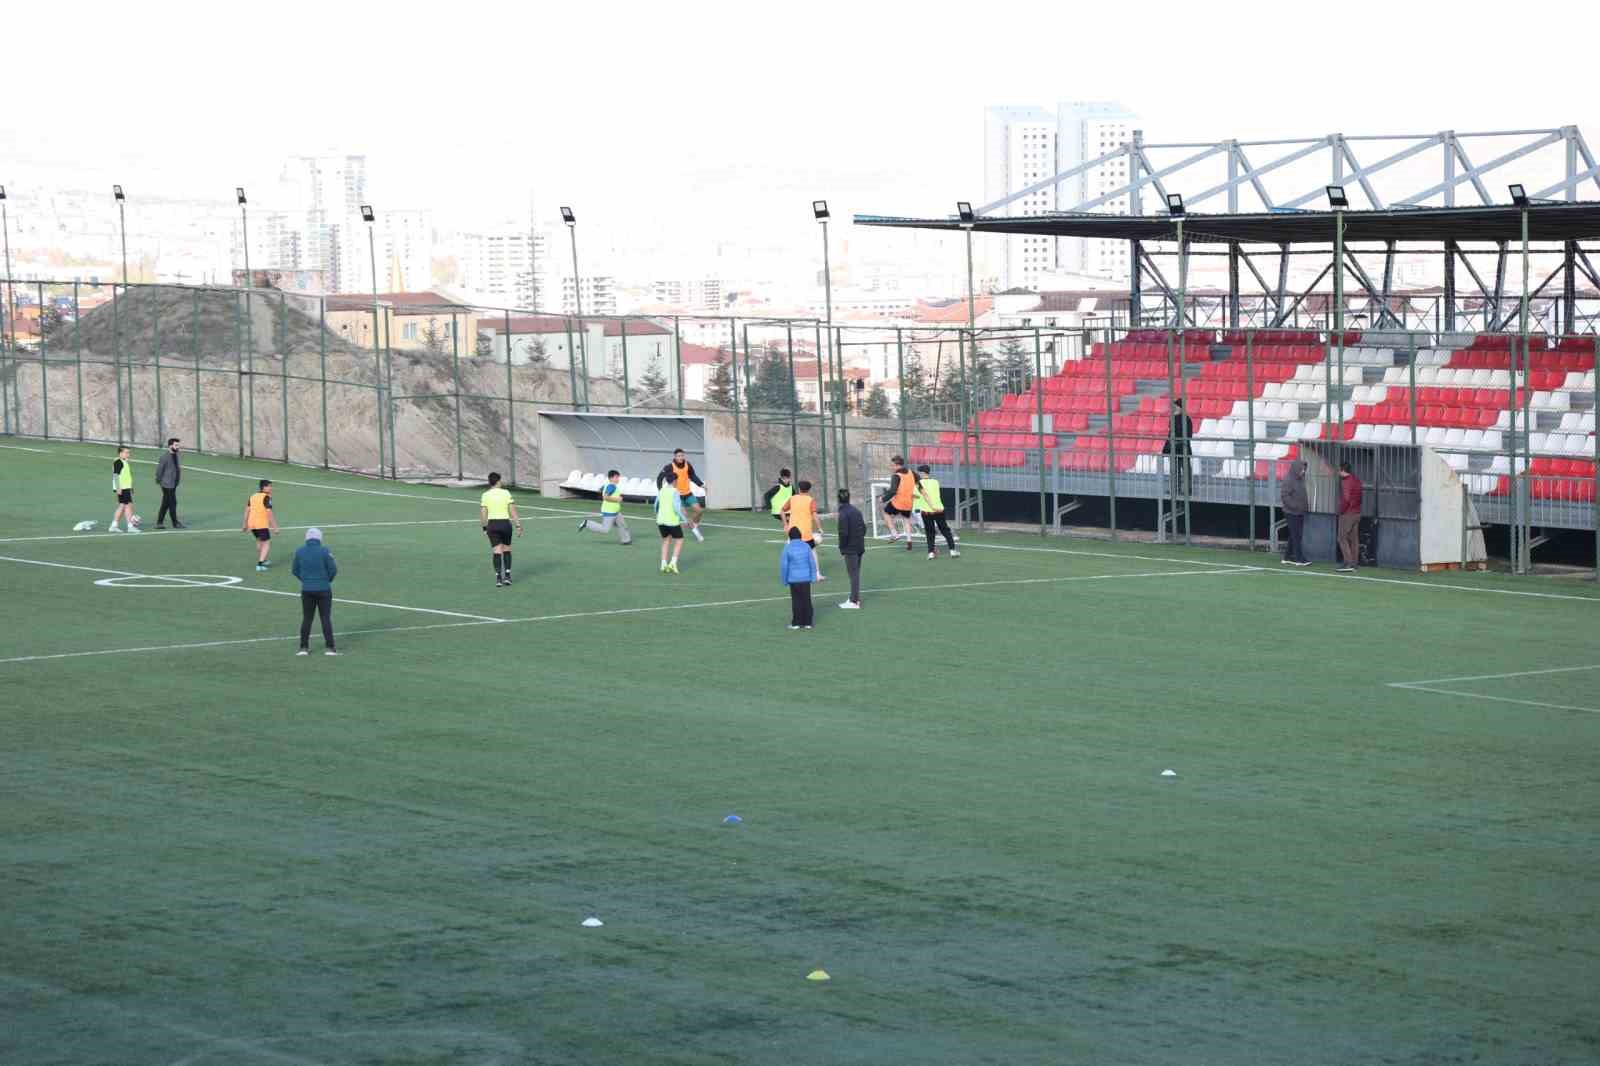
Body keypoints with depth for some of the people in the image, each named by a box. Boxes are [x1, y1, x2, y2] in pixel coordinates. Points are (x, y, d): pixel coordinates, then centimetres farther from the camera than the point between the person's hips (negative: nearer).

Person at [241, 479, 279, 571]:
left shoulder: (253, 496, 12)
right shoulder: (266, 498, -10)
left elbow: (247, 510, 14)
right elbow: (269, 513, -16)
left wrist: (245, 524, 21)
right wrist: (275, 527, -13)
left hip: (251, 523, 8)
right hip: (262, 524, -8)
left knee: (259, 541, 27)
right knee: (267, 543, -1)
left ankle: (262, 561, 41)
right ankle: (259, 564, -13)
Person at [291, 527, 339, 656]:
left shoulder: (299, 551, -3)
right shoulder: (324, 551, -12)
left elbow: (295, 570, 4)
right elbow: (333, 569, -9)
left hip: (307, 590, 2)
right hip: (323, 589, -2)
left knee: (306, 618, 12)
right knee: (326, 618, 5)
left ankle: (304, 647, 11)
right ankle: (329, 647, 3)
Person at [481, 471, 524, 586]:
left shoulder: (485, 496, 0)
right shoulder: (506, 493, -3)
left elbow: (483, 515, 0)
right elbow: (513, 512, -4)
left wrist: (484, 528, 10)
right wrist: (518, 525, 0)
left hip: (492, 524, 1)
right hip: (505, 523, -1)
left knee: (496, 552, 2)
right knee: (507, 549, 16)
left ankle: (498, 577, -6)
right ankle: (507, 575, 11)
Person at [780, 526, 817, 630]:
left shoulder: (787, 548, -8)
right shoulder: (806, 546, -1)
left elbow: (784, 565, -7)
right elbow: (812, 562, 2)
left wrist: (784, 580, 4)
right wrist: (813, 577, 10)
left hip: (794, 579, -2)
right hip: (806, 578, 2)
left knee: (796, 600, 5)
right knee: (806, 600, 8)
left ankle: (796, 623, 6)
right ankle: (807, 622, 11)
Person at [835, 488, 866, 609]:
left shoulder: (843, 514, -16)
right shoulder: (856, 510, 8)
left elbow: (843, 532, -19)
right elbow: (864, 527, 13)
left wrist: (842, 547, -8)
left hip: (850, 548, -8)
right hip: (860, 547, 8)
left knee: (853, 573, -4)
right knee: (856, 573, 16)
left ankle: (854, 601, -2)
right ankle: (856, 598, 24)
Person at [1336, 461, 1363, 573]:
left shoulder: (1346, 481, -16)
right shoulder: (1357, 480, 11)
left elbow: (1346, 499, -23)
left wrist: (1341, 510, -11)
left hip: (1347, 513, -9)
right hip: (1357, 513, 9)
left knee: (1342, 538, -5)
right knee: (1354, 539, 9)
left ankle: (1348, 564, -14)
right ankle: (1354, 564, 10)